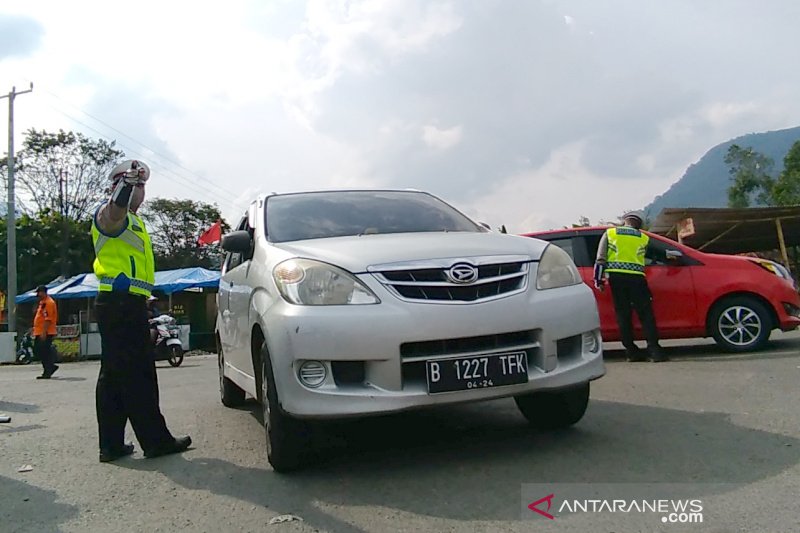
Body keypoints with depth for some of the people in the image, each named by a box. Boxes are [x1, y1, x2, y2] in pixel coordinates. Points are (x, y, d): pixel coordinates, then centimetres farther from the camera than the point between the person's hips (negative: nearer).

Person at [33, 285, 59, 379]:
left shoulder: (49, 303, -15)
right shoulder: (42, 302, 18)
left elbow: (48, 319, -22)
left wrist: (44, 332, -25)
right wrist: (35, 330, 24)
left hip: (45, 333, -10)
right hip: (39, 333, 10)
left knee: (45, 352, -6)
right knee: (36, 351, 13)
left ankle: (47, 373, 0)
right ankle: (51, 367, 20)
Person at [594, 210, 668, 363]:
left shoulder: (609, 233, 11)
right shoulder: (644, 238, 13)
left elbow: (601, 258, 5)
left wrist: (598, 278, 6)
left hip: (616, 277, 1)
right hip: (636, 277, -1)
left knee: (623, 315, 6)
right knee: (646, 314, 2)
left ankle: (631, 351, 7)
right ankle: (654, 350, -5)